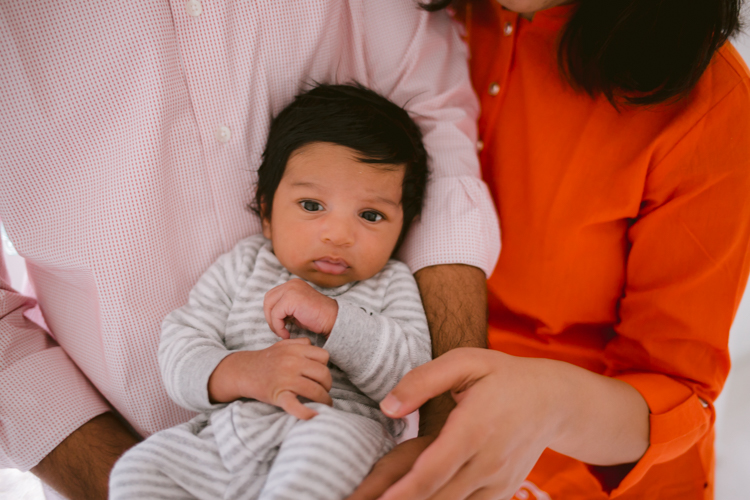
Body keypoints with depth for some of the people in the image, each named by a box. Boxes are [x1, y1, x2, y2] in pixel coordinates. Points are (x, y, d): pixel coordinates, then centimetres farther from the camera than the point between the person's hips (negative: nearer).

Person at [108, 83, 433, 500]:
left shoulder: (390, 284, 9)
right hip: (223, 439, 3)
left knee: (329, 435, -35)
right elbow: (178, 345, 3)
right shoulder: (242, 267, 12)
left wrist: (334, 317, -16)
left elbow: (414, 377, -5)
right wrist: (240, 372, -19)